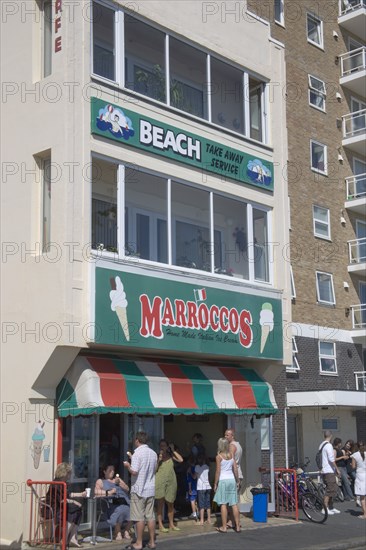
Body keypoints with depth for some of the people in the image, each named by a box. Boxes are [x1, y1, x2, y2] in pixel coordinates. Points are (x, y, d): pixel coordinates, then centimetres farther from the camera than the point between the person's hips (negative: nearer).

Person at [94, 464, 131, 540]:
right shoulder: (100, 481, 18)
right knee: (120, 511, -36)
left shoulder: (118, 479, 32)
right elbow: (96, 491, -1)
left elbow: (127, 489, 21)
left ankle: (126, 532, -9)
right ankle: (117, 533, -14)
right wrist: (109, 492, -10)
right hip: (112, 504, -4)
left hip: (124, 502, 4)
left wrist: (119, 483, 5)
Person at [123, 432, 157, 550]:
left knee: (139, 518, -1)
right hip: (151, 489, 6)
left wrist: (127, 466, 0)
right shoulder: (153, 453, 7)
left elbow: (134, 472, -20)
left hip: (139, 489, -6)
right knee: (150, 516, 10)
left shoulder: (137, 453, -14)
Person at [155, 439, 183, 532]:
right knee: (161, 503, -4)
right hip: (160, 481, -4)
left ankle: (171, 525, 22)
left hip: (171, 481, 4)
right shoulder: (157, 456, 1)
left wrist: (173, 451, 1)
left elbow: (181, 460, -2)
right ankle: (160, 525, 0)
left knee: (170, 504, 11)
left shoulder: (170, 456, 10)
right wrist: (159, 459, -15)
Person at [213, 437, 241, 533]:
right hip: (232, 479, 5)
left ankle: (224, 527, -1)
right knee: (234, 504, 6)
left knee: (223, 504, -1)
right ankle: (237, 526, 7)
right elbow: (235, 469, 7)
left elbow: (218, 471, -8)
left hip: (223, 480, -5)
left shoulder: (219, 456, -7)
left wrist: (215, 483, -1)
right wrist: (237, 480, 17)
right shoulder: (231, 455, 6)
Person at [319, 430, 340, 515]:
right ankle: (325, 508, -6)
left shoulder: (321, 445, 15)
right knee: (330, 490, -6)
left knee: (333, 489, 15)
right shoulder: (328, 445, -14)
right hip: (329, 471, -9)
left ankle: (331, 507, 20)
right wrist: (337, 469, -13)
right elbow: (331, 459, -20)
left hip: (324, 470, 9)